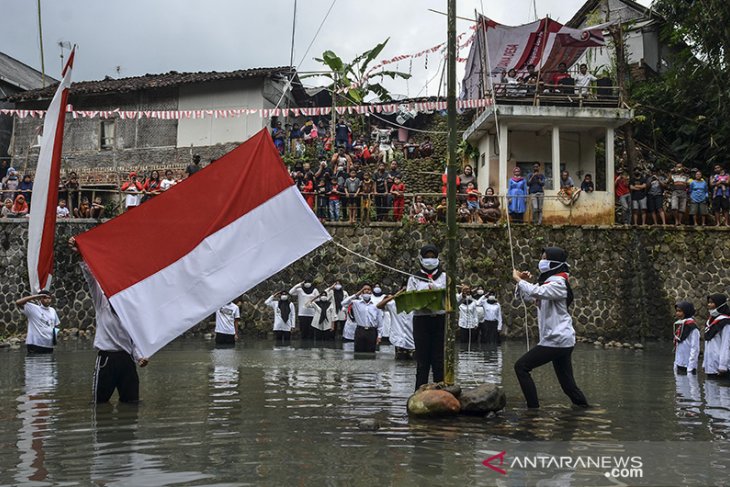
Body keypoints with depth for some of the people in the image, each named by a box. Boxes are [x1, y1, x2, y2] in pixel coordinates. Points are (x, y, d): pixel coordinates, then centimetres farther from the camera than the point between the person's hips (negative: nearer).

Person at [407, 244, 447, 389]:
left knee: (439, 359, 0)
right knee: (423, 360, -1)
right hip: (421, 320, 0)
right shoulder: (414, 279, 11)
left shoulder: (444, 277, 12)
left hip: (440, 319, 1)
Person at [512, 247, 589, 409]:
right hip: (562, 340, 9)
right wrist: (523, 281, 0)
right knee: (568, 385, 11)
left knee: (521, 366, -8)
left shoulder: (559, 283, -13)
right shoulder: (547, 281, 16)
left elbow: (536, 292, -30)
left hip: (557, 340, -9)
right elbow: (528, 296, 19)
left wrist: (518, 279, -17)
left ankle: (533, 407, -9)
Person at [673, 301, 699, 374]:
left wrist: (691, 368, -18)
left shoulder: (693, 328, -12)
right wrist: (675, 364, 14)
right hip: (680, 366, 8)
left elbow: (695, 349, -15)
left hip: (688, 367, -8)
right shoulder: (679, 326, 12)